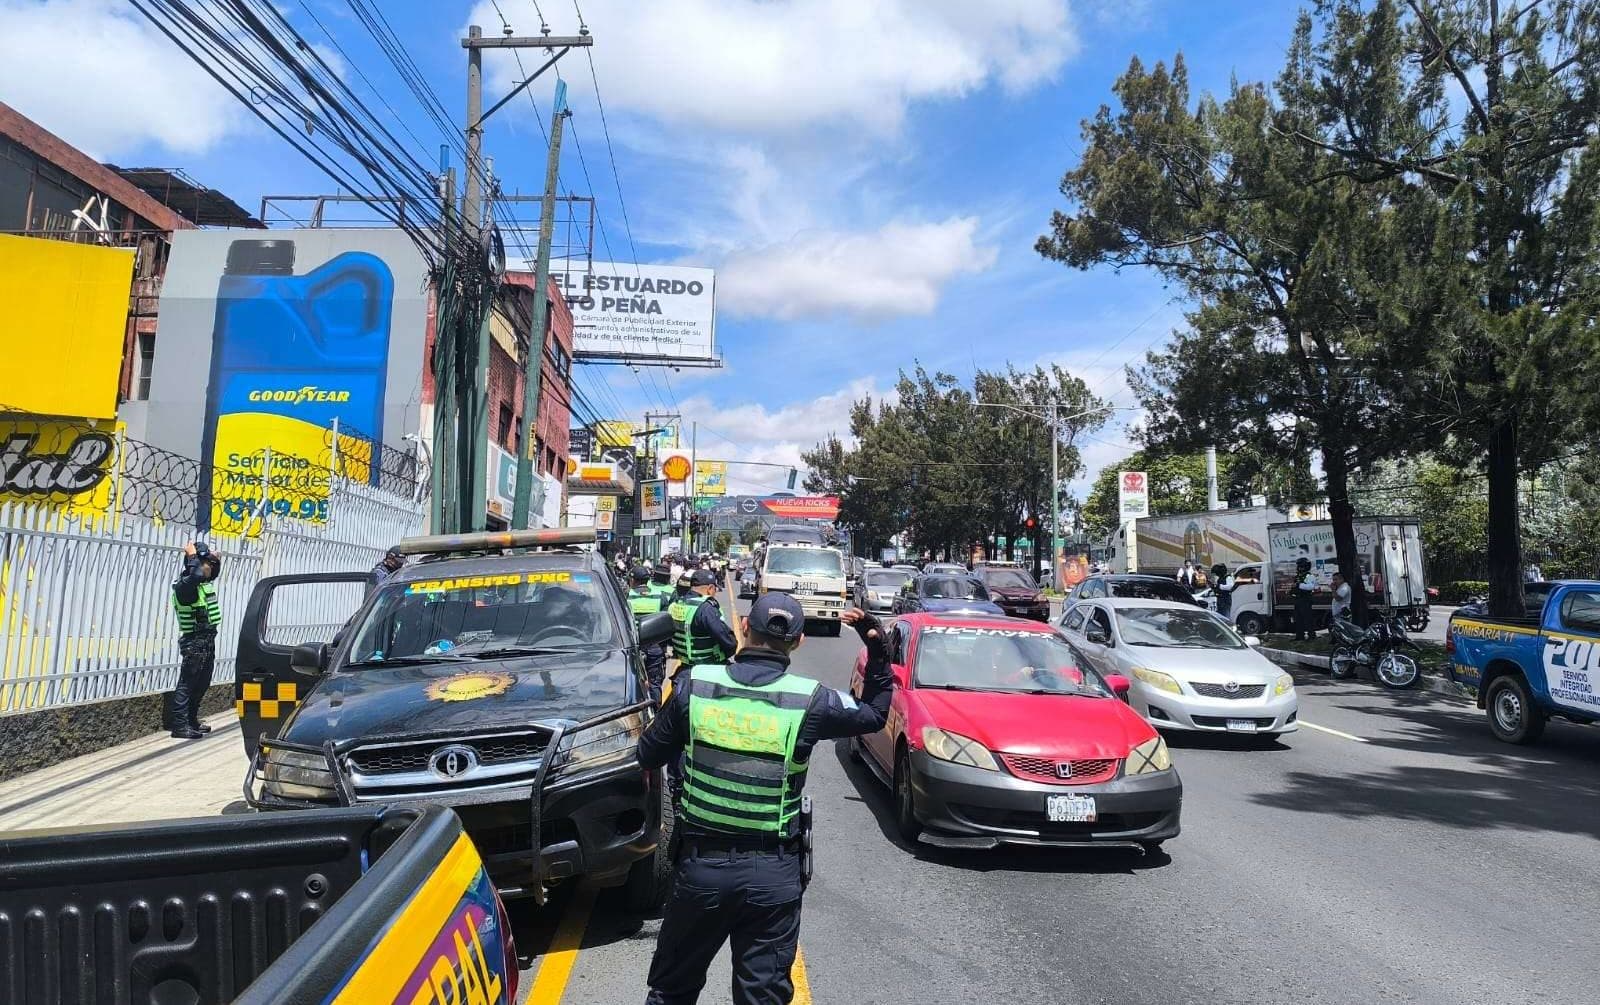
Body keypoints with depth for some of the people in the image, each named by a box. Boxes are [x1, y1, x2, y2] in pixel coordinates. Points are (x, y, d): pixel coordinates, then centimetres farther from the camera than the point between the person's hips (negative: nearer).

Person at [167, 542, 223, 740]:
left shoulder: (203, 582, 10)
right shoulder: (184, 585, -16)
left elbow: (214, 573, 33)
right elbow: (196, 575, -39)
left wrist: (215, 559, 12)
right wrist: (192, 556, -22)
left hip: (207, 641, 9)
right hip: (195, 642, -9)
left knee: (201, 685, 15)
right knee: (187, 683, -9)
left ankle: (191, 721, 24)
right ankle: (179, 726, -10)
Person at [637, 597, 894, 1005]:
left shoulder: (695, 685, -8)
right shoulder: (809, 700, -10)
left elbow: (648, 755, 3)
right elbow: (875, 714, 8)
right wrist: (878, 649, 14)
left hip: (701, 864, 1)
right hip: (774, 873, -1)